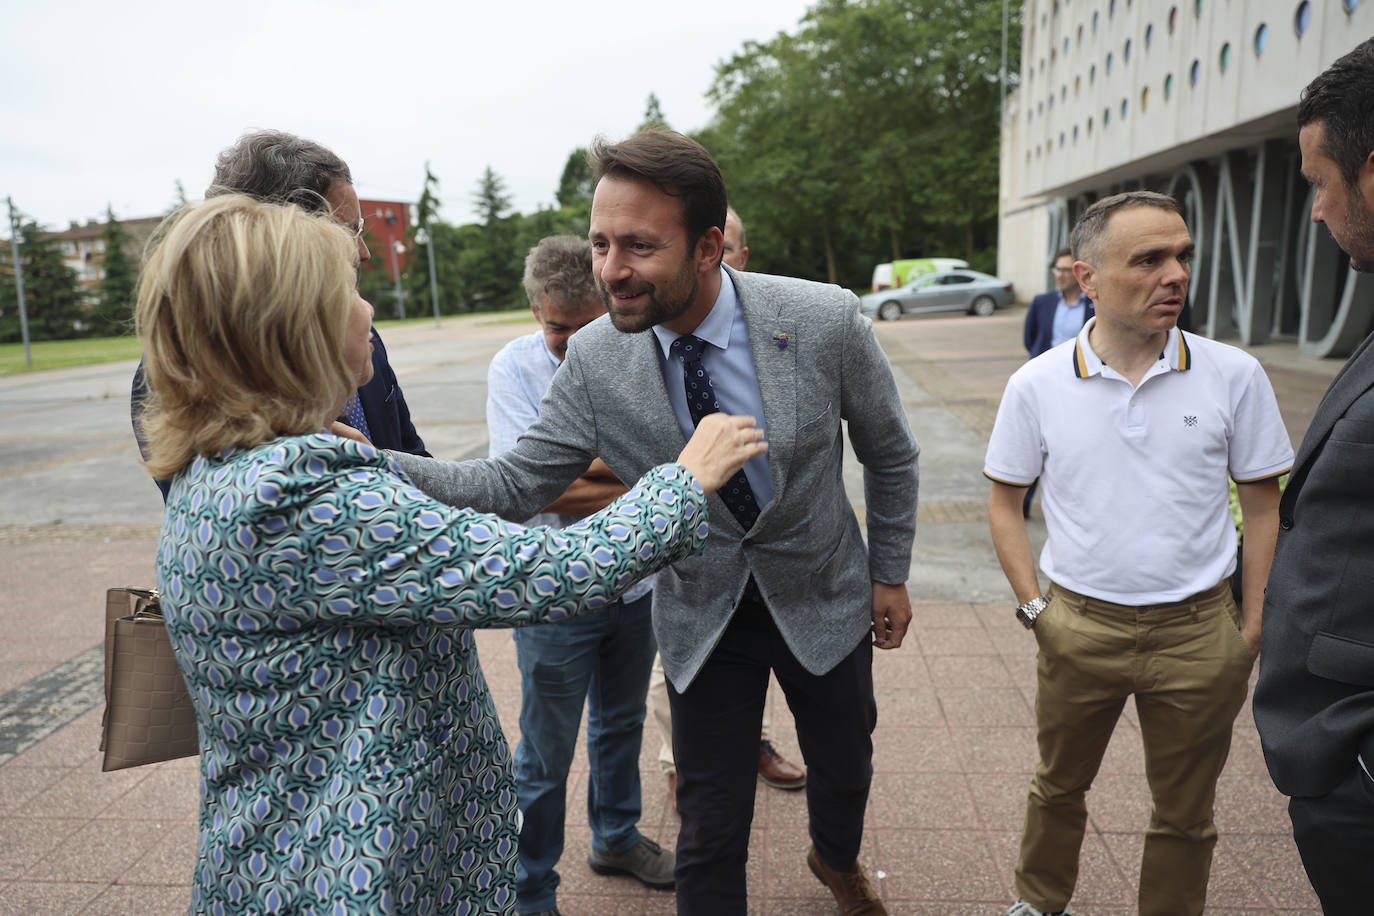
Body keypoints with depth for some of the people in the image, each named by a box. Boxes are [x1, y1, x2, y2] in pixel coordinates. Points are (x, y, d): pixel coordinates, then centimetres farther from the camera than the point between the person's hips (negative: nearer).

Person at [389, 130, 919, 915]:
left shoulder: (826, 320, -22)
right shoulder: (594, 359, -18)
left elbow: (890, 453, -6)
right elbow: (516, 485, -14)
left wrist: (891, 574, 2)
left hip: (825, 598, 1)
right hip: (703, 615, 0)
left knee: (845, 768, 24)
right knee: (711, 833, 6)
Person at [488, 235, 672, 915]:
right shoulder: (514, 369, -12)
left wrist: (587, 474, -21)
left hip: (634, 581, 4)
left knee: (621, 725, 24)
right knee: (546, 757, 9)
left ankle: (616, 837, 48)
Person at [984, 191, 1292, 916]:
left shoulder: (1233, 375, -6)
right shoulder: (1036, 385, -7)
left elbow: (1262, 504, 2)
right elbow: (1005, 502, 2)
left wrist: (1254, 624, -1)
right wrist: (1033, 606, -4)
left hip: (1197, 630, 0)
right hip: (1079, 626, 0)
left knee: (1185, 813, 17)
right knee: (1058, 786, 20)